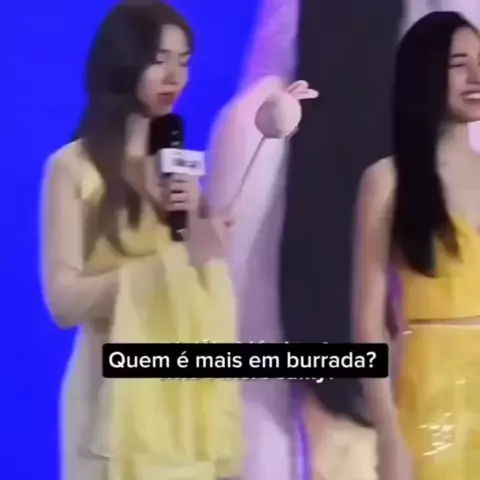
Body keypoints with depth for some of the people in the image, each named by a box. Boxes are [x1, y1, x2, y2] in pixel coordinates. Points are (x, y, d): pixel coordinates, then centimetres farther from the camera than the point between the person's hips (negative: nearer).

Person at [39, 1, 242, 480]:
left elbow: (220, 293, 10)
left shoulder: (184, 164, 11)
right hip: (118, 393, -4)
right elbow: (65, 302, -10)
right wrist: (165, 261, -9)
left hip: (192, 387, 4)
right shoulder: (74, 166, -5)